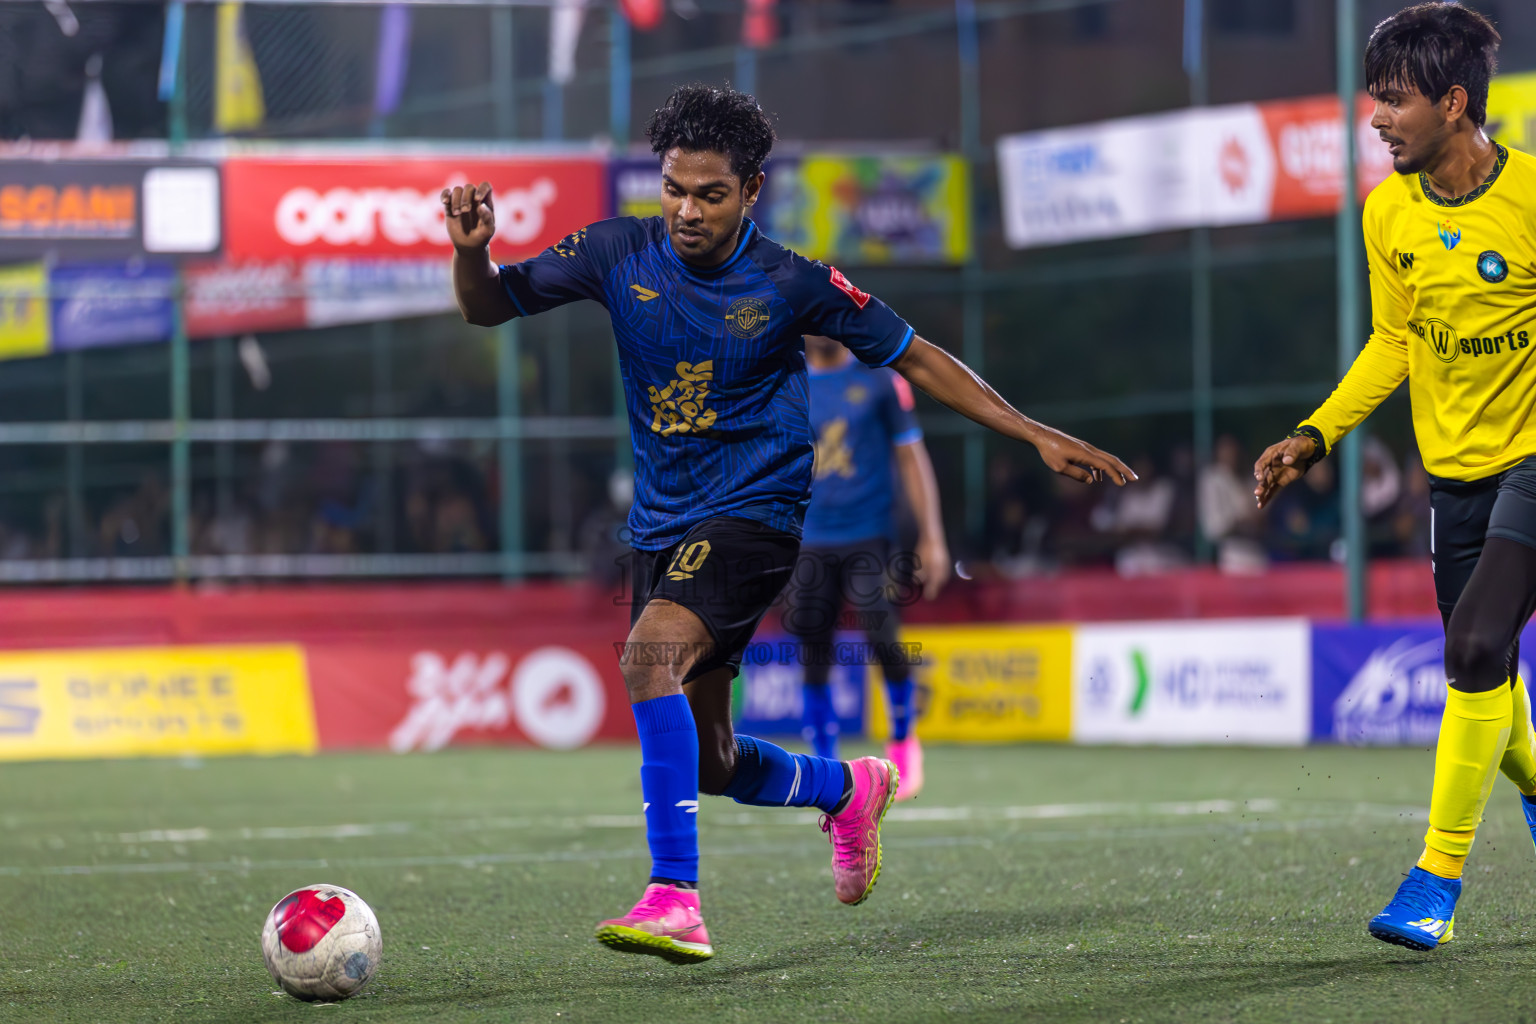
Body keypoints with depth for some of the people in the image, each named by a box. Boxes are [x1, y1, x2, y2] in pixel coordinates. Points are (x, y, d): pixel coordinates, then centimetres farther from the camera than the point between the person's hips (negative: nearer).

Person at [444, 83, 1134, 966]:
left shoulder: (791, 283, -10)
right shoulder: (620, 255, -3)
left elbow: (913, 357, 0)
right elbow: (489, 306, 4)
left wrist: (1039, 437, -3)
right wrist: (472, 251, -20)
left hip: (754, 517, -5)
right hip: (661, 525, 5)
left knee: (650, 651, -32)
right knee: (709, 762, 11)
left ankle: (676, 900, -36)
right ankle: (850, 788, 43)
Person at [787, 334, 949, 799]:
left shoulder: (880, 380, 3)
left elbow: (911, 459, 4)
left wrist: (932, 538, -1)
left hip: (868, 537, -2)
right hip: (809, 541, 2)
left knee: (882, 641, -13)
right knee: (813, 656, -3)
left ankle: (902, 738, 13)